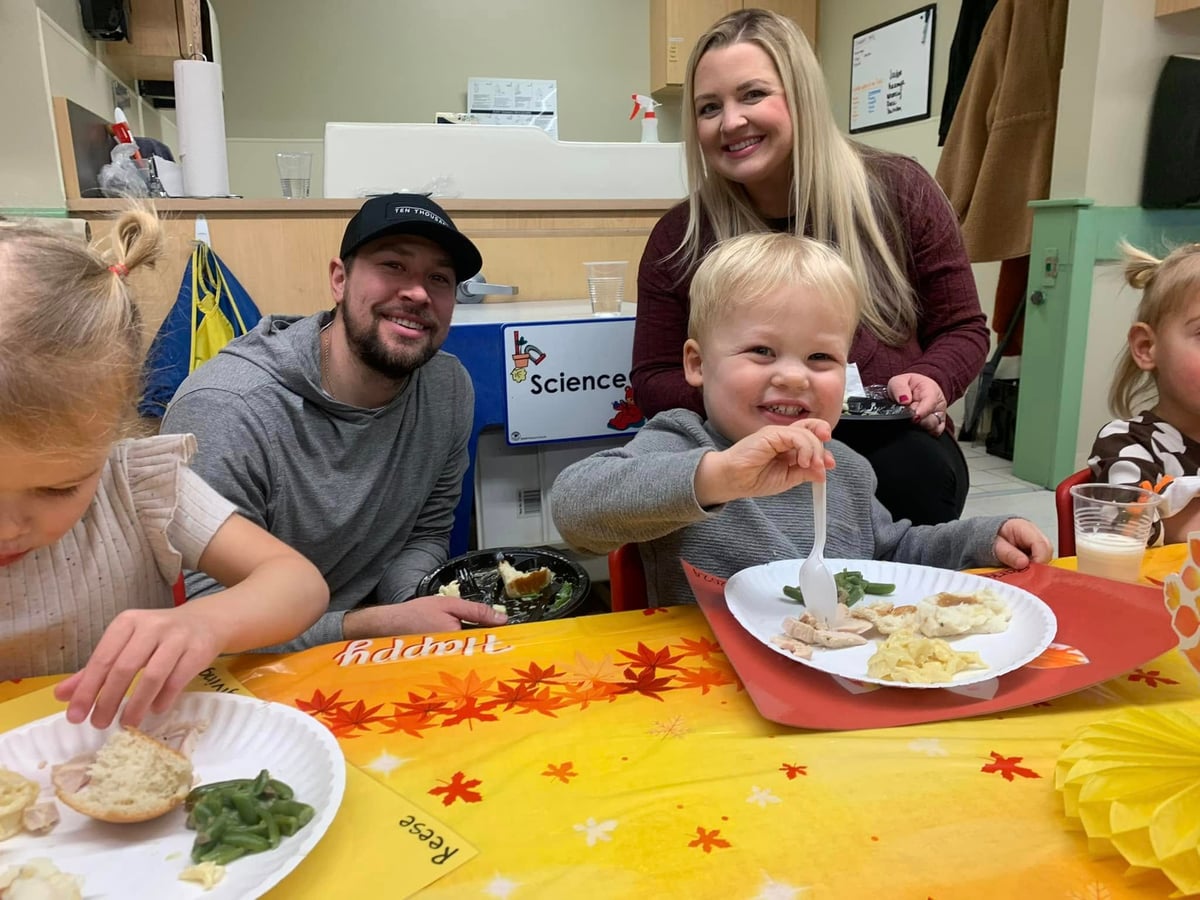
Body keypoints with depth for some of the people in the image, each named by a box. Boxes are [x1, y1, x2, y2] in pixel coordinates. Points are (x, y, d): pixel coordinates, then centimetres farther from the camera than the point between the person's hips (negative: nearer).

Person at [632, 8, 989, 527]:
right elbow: (653, 382, 4)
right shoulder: (680, 236, 0)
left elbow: (962, 328, 9)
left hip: (892, 442, 1)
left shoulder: (896, 191, 1)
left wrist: (931, 380, -14)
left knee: (919, 469, -32)